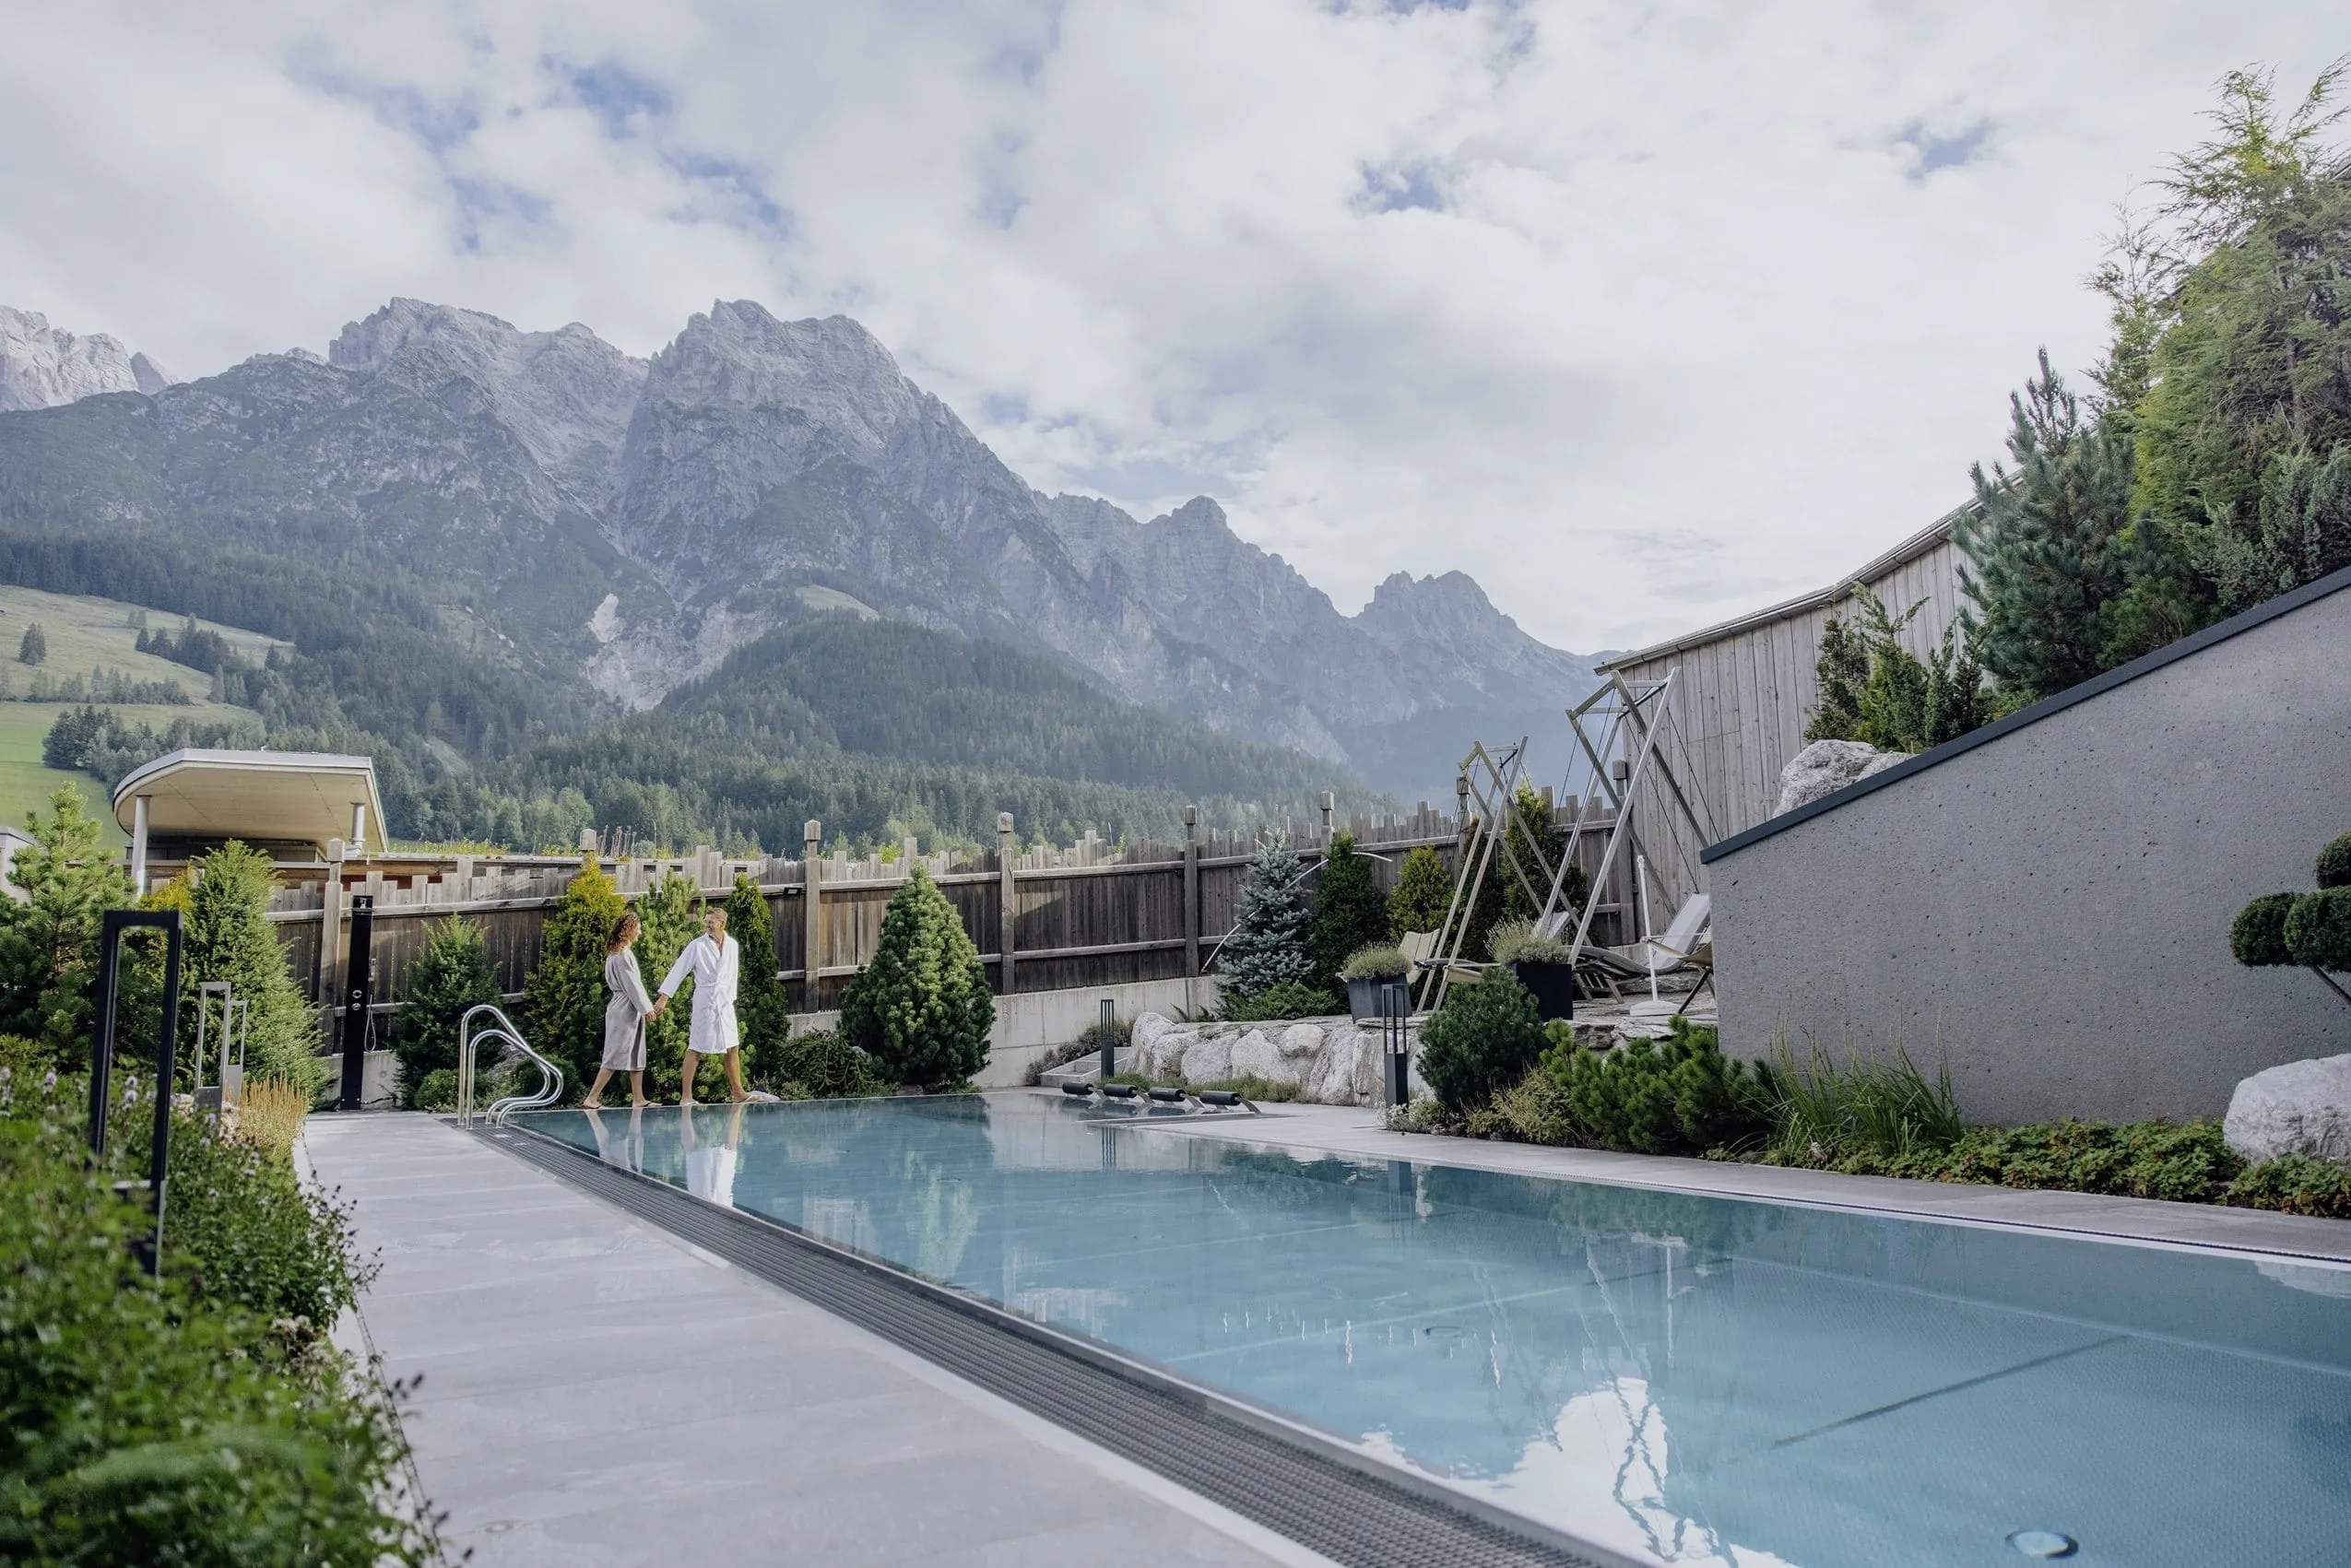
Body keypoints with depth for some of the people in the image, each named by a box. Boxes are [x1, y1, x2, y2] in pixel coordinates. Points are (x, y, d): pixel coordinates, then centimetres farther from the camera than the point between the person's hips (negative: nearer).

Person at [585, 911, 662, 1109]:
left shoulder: (616, 952, 15)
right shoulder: (623, 955, -16)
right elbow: (632, 985, -16)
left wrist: (648, 1005, 18)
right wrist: (647, 1008, -11)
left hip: (630, 1011, 10)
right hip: (625, 1011, -10)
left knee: (636, 1056, 10)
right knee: (615, 1056, -6)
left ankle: (638, 1098, 13)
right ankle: (592, 1099, -3)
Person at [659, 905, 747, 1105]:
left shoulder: (733, 945, 7)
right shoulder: (697, 945, -6)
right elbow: (679, 970, -5)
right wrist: (665, 996, -8)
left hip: (725, 1004, 5)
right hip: (704, 1003, -4)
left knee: (733, 1049, 6)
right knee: (695, 1049, -2)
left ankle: (737, 1093, 12)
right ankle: (686, 1095, 3)